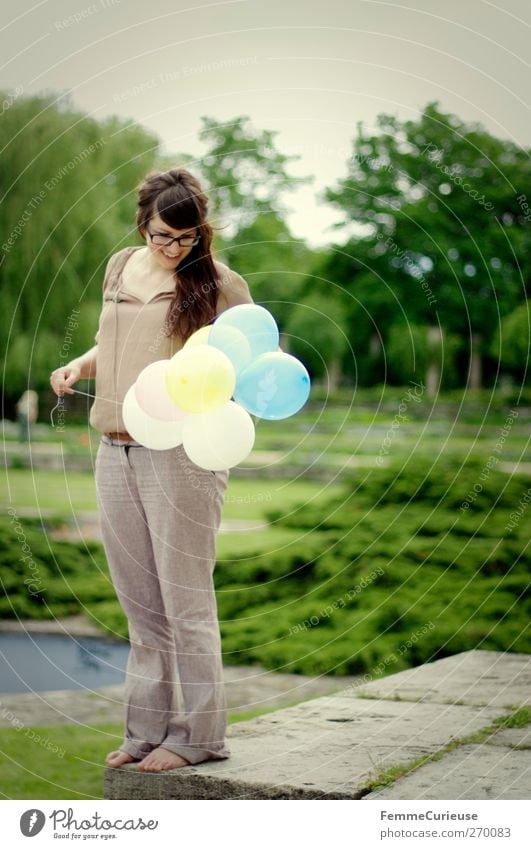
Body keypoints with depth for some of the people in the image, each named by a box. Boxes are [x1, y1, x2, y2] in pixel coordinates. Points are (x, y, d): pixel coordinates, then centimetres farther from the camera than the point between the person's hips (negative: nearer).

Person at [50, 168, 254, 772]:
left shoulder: (220, 285, -2)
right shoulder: (121, 268, 14)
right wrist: (80, 365, 8)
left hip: (182, 453, -6)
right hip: (116, 452, 6)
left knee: (185, 599, -2)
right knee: (140, 603, 11)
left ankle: (198, 735, 9)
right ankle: (149, 729, 21)